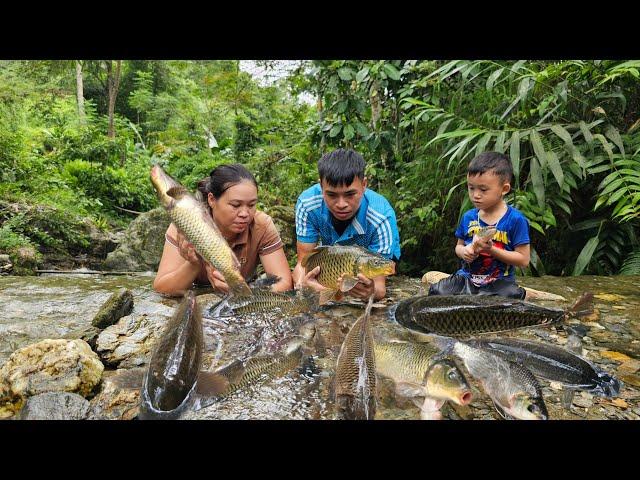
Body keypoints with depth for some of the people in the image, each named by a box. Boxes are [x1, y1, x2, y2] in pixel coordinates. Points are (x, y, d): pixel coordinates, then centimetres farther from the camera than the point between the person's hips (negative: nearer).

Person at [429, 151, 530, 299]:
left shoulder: (515, 219, -8)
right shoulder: (468, 217, 5)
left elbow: (523, 260, -9)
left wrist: (491, 249, -20)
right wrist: (463, 251, -6)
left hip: (499, 281, -3)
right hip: (467, 277, 4)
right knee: (436, 291, -18)